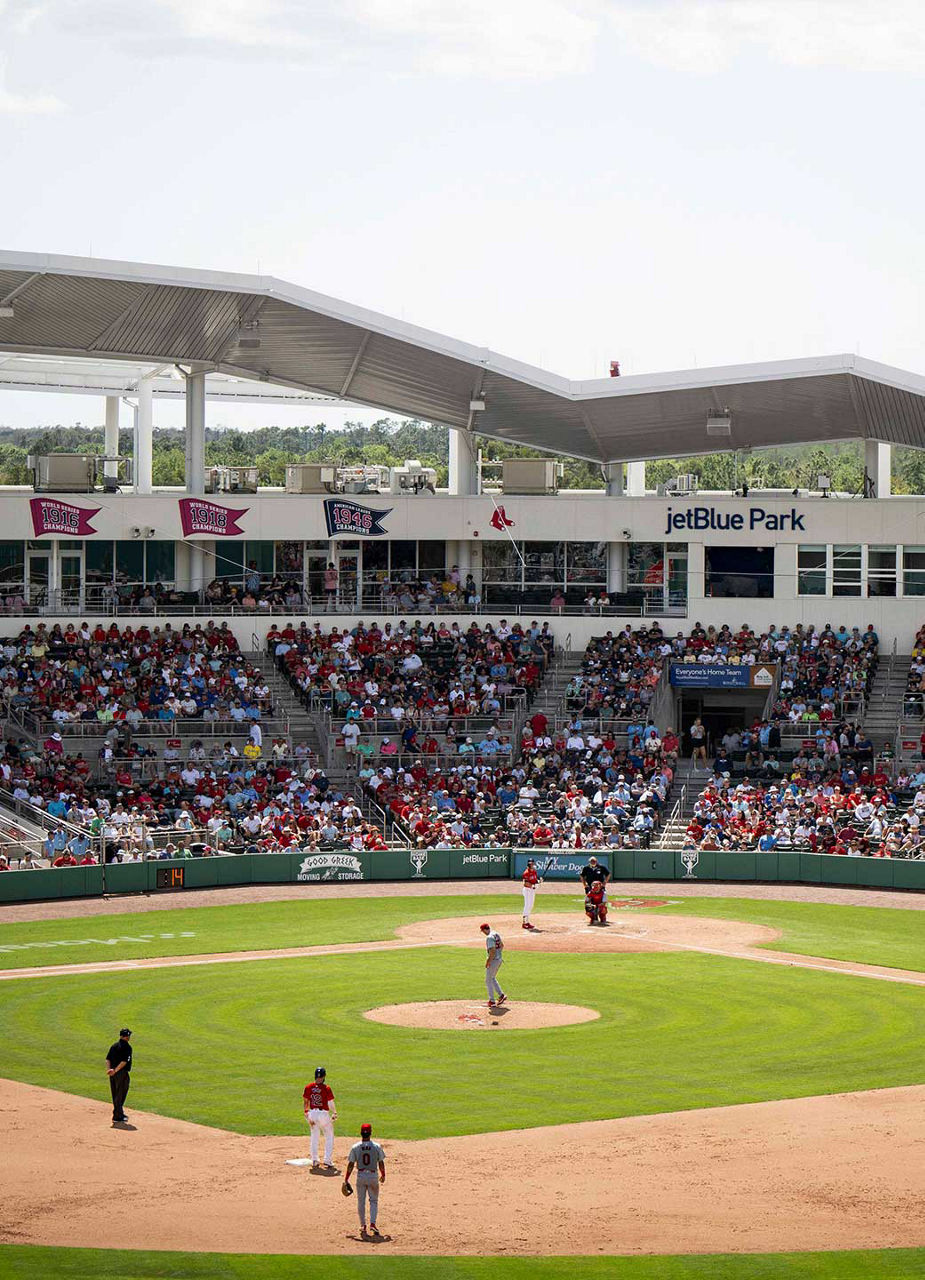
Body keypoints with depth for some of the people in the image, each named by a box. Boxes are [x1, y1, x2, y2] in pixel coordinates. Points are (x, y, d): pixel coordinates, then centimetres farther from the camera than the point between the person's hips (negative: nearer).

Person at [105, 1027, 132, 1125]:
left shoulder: (113, 1046, 12)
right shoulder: (127, 1047, -10)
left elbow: (108, 1059, 4)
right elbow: (124, 1061, -20)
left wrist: (109, 1069, -7)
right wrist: (115, 1070, -19)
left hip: (113, 1074, 7)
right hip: (122, 1073, -7)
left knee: (115, 1095, 15)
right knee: (120, 1095, -2)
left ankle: (120, 1114, 27)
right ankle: (117, 1117, -2)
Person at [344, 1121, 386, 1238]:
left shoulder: (355, 1147, -6)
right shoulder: (377, 1147, -6)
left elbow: (351, 1164, -4)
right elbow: (381, 1163, 0)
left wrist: (346, 1179, 4)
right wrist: (383, 1175, 18)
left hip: (361, 1176, 0)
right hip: (373, 1176, 0)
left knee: (361, 1202, 13)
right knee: (374, 1201, 11)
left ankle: (363, 1225, 16)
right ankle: (372, 1224, -5)